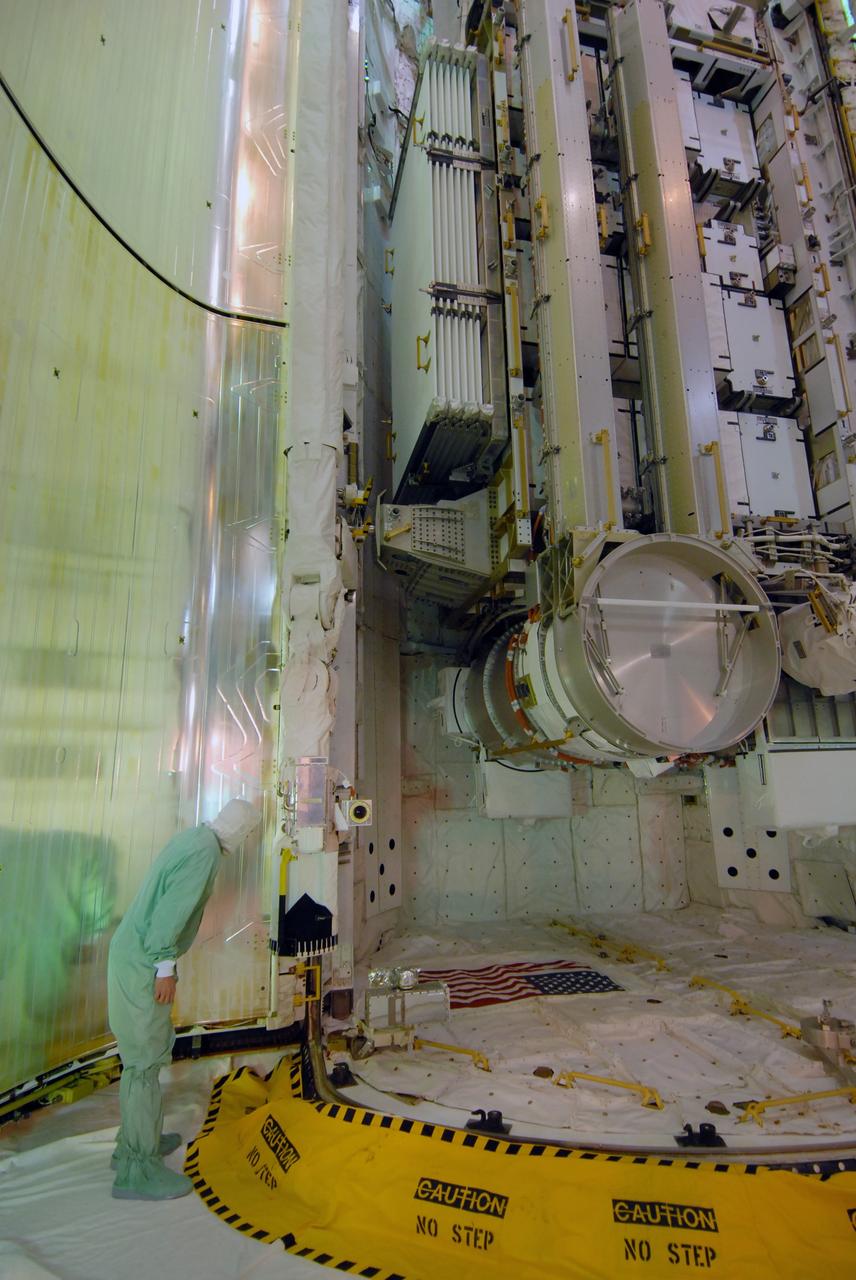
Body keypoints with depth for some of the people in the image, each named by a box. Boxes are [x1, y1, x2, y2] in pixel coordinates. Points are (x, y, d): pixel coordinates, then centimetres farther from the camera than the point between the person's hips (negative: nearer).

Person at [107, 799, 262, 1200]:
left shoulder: (192, 837, 9)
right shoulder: (206, 851, -20)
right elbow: (174, 908, -25)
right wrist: (165, 967, -19)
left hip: (133, 952, 10)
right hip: (143, 961, -10)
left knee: (145, 1050, 20)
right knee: (145, 1055, 0)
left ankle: (136, 1140, 35)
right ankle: (138, 1169, 12)